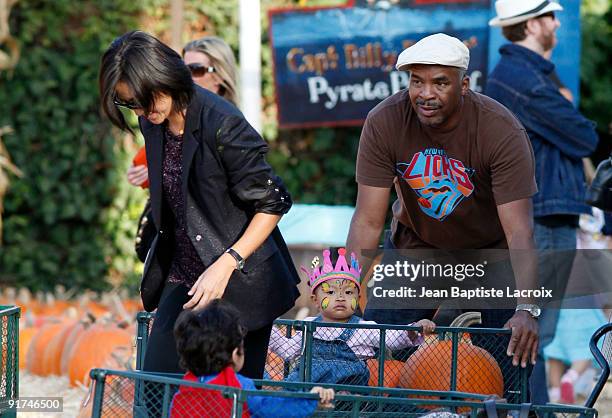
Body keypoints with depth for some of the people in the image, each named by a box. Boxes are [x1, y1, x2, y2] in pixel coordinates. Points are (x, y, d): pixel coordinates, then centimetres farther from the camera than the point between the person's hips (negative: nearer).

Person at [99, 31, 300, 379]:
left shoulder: (222, 125, -19)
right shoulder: (153, 123, 4)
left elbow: (272, 203, -15)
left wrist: (226, 265, -21)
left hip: (240, 284, -7)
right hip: (182, 278, 7)